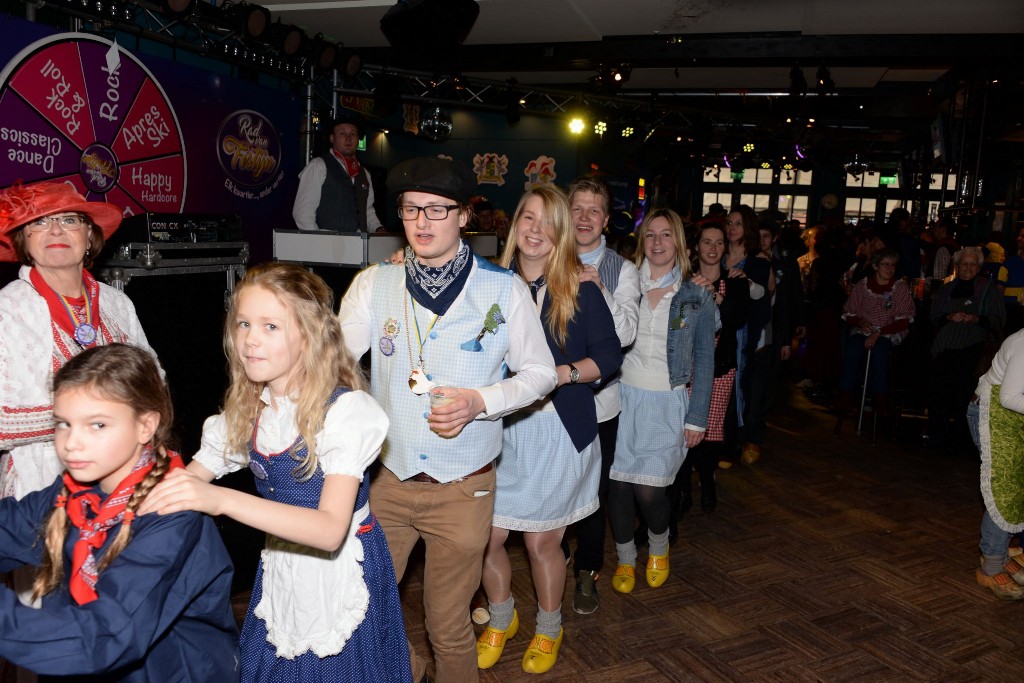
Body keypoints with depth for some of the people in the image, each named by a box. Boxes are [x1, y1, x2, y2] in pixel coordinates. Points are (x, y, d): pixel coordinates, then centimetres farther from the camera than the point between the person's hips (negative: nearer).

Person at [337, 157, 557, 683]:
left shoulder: (503, 289, -5)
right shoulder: (374, 284, -1)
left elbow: (539, 372, -1)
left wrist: (480, 401, -17)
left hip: (463, 488, -2)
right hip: (387, 481, 2)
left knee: (447, 627, 12)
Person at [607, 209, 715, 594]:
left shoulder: (697, 298, 2)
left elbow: (704, 361, 3)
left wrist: (697, 418, 0)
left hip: (667, 404, -1)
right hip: (624, 399, 2)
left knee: (649, 490, -6)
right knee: (619, 485, 2)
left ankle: (659, 549, 26)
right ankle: (625, 560, 27)